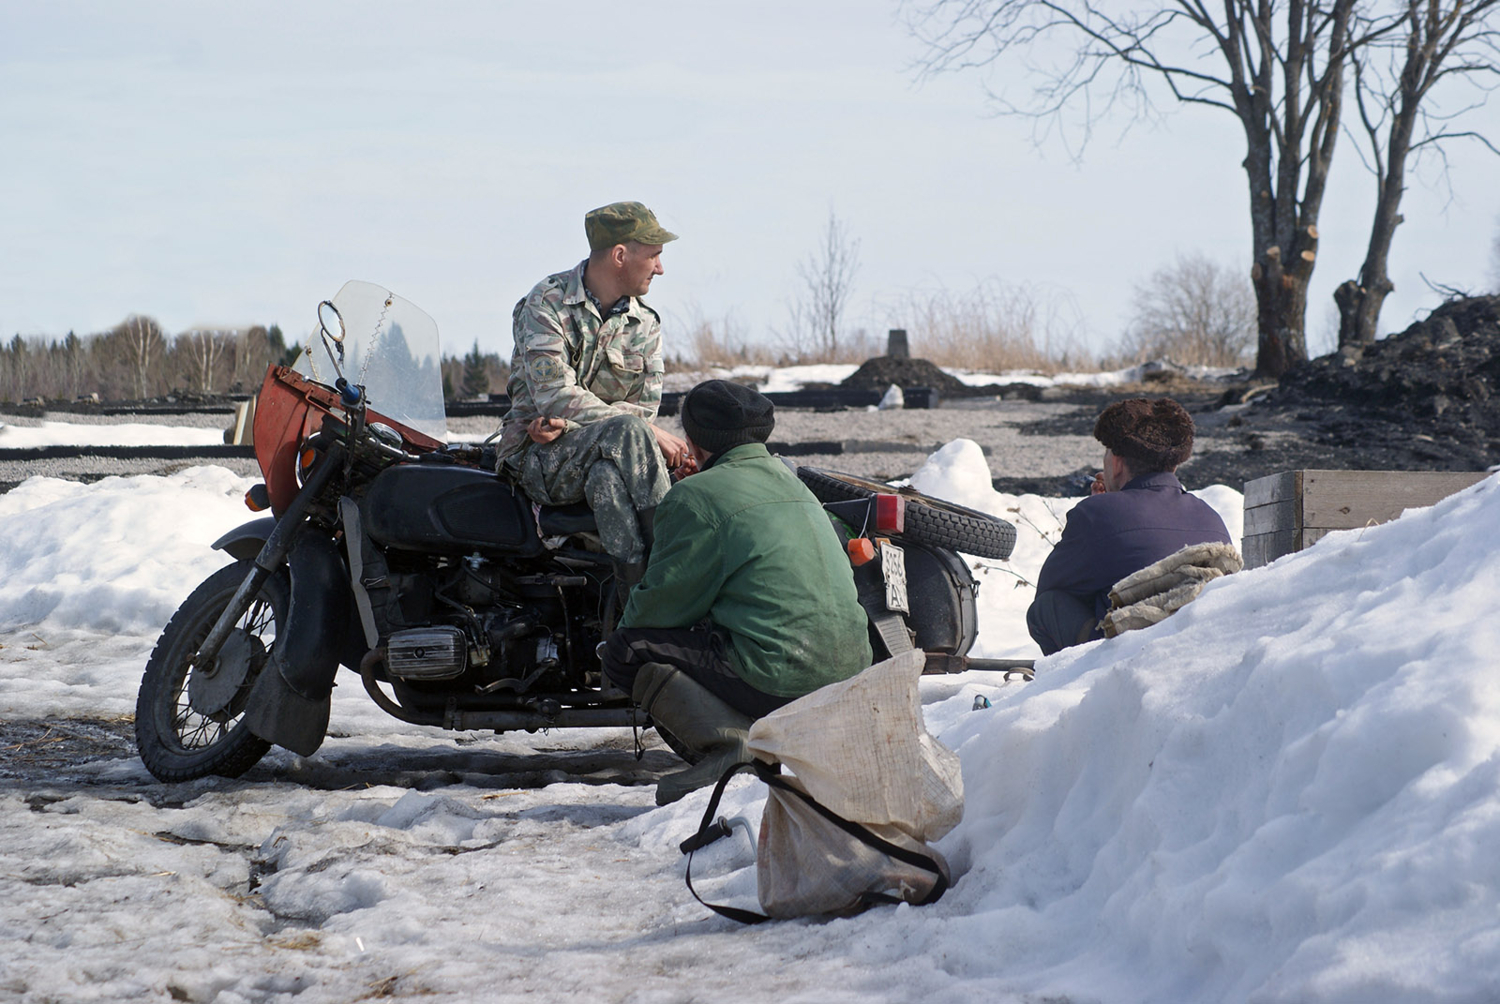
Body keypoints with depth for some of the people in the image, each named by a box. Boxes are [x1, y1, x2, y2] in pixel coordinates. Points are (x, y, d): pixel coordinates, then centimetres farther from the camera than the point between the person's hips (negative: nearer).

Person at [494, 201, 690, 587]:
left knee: (607, 476, -32)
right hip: (539, 457, -4)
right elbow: (554, 395, -17)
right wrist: (650, 435, -22)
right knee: (626, 432, -33)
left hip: (612, 456, 4)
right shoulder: (547, 302, -6)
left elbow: (645, 405, 2)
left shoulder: (645, 324, 12)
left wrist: (568, 422, -18)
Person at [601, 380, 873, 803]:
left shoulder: (695, 497, -4)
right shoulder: (793, 485, 20)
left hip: (780, 680, -8)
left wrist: (625, 628, 20)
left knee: (625, 652, 1)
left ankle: (729, 743, -16)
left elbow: (664, 603, 0)